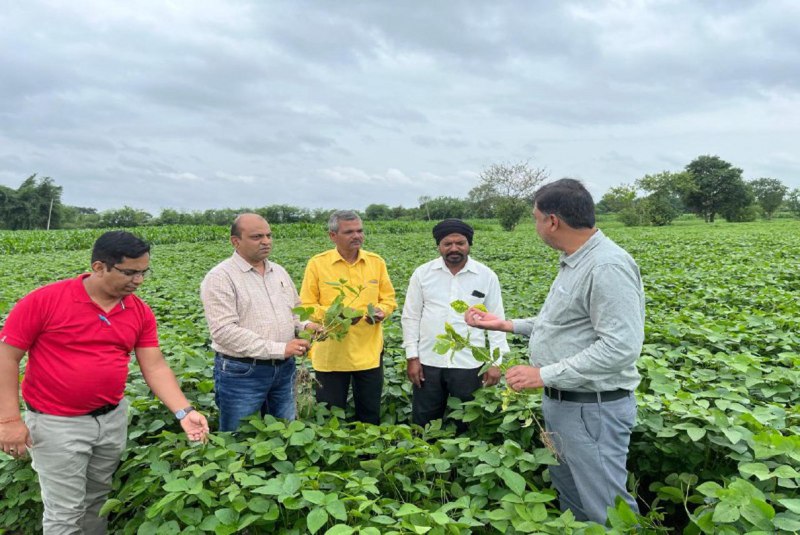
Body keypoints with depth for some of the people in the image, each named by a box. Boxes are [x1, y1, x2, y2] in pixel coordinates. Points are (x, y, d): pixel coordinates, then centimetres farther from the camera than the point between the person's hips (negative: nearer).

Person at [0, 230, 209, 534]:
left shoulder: (140, 312, -3)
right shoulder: (44, 301, -16)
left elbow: (155, 366, -3)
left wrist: (183, 412, -14)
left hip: (113, 418, 4)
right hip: (57, 424, -4)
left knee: (98, 499, 21)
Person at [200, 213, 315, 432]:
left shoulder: (280, 272, 10)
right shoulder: (220, 277, -12)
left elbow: (295, 311, 22)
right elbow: (224, 331, -21)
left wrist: (305, 327, -2)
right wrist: (279, 348, -23)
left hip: (284, 369, 6)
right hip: (240, 372, -6)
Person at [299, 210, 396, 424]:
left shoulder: (377, 262, 3)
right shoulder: (317, 264, -5)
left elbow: (389, 299, 10)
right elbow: (306, 306, -3)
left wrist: (380, 311, -12)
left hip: (369, 353, 2)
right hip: (330, 354, -2)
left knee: (370, 415, 16)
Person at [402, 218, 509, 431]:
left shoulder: (487, 276, -2)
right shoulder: (422, 273, -1)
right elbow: (411, 317, 3)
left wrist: (496, 361, -4)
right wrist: (412, 357, -2)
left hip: (469, 364, -1)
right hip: (428, 361, 1)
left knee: (465, 424, 13)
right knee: (423, 425, 12)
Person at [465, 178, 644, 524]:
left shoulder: (608, 267, -23)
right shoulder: (574, 262, 10)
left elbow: (621, 347, -28)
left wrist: (545, 374, -26)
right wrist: (506, 325, 16)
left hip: (592, 410, -10)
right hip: (560, 402, 10)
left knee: (605, 509, 2)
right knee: (568, 494, 22)